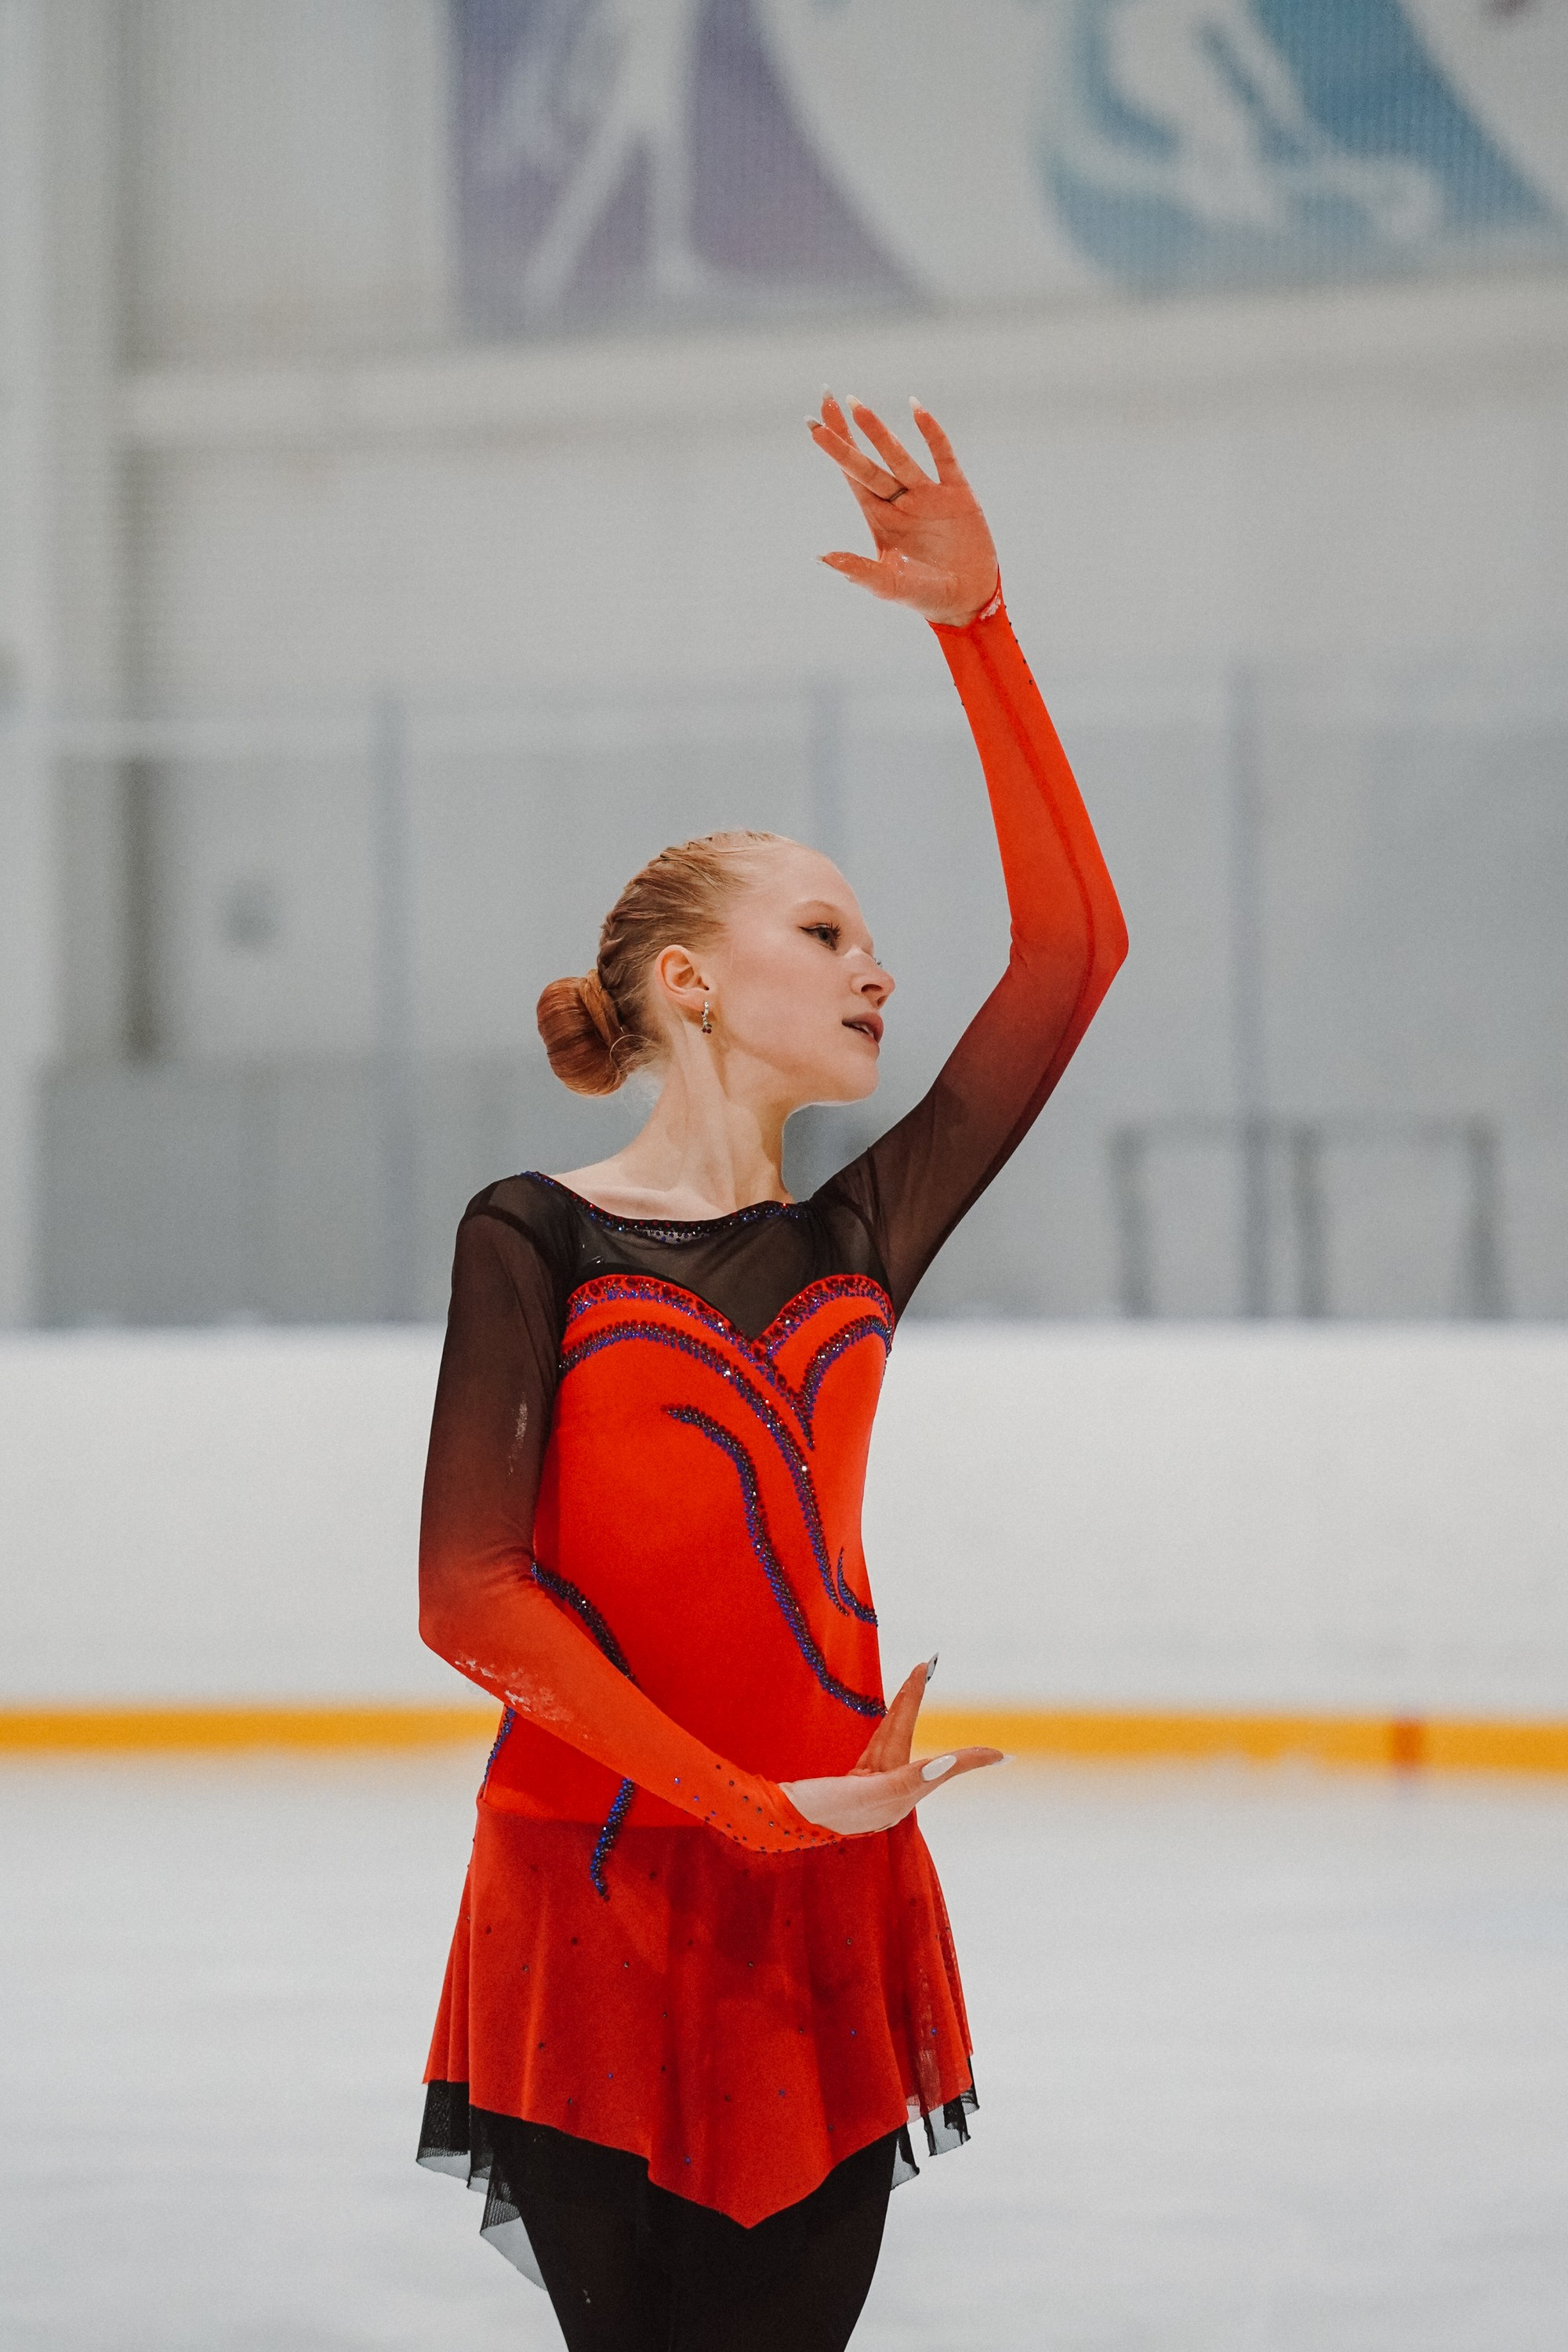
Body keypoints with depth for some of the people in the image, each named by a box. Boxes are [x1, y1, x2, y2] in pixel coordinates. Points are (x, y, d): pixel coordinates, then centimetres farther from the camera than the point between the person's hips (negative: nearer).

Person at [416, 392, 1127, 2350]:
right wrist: (763, 1809, -16)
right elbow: (475, 1595, -11)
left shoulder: (855, 1245, 10)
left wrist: (975, 627, 0)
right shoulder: (536, 1242, -3)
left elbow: (1069, 952, 4)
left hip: (830, 1903, 5)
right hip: (598, 1892, -4)